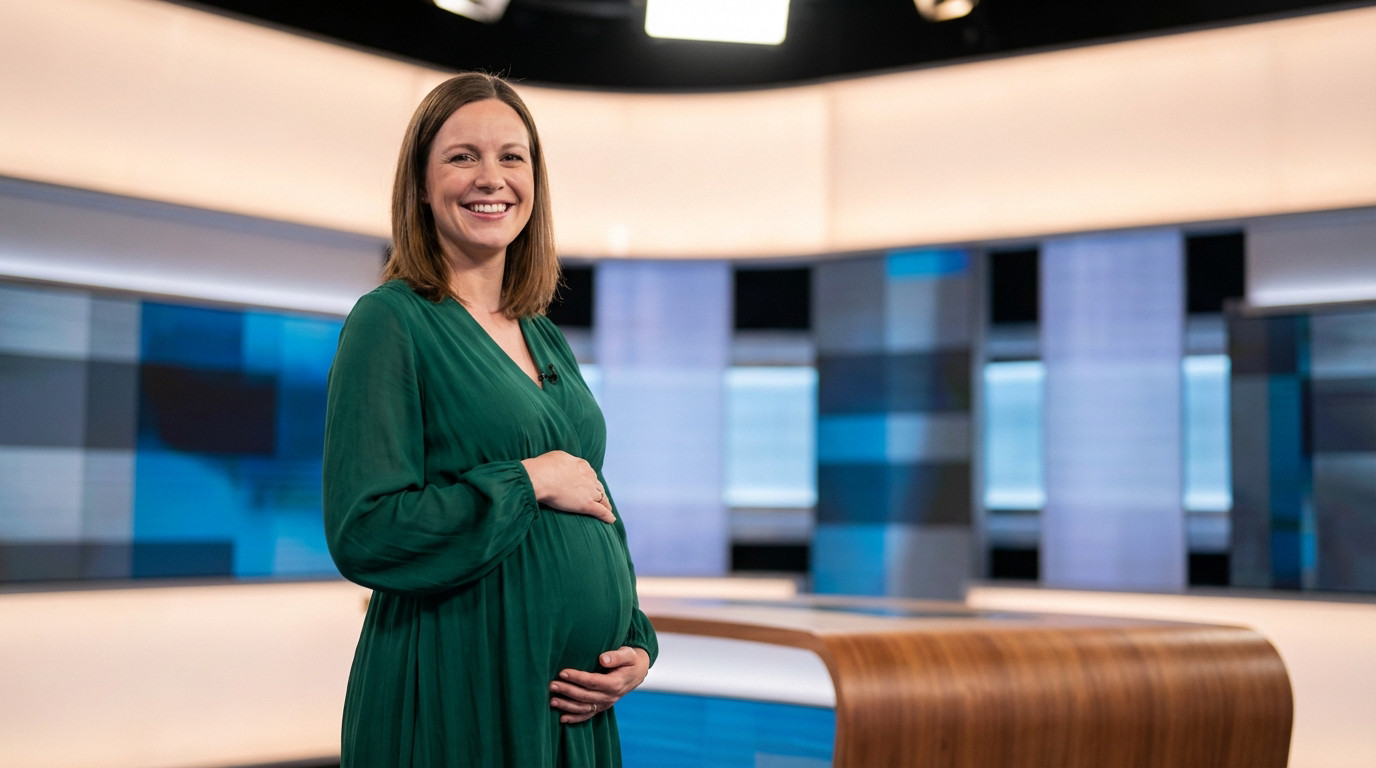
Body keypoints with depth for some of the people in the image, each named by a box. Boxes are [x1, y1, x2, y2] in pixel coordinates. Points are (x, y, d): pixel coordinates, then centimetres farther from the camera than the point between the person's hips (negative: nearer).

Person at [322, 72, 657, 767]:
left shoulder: (546, 339, 12)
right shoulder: (390, 323, -8)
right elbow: (363, 534, -18)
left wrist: (636, 643, 1)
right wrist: (527, 481, -15)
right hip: (453, 707, -6)